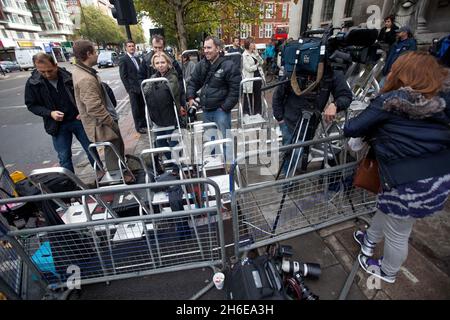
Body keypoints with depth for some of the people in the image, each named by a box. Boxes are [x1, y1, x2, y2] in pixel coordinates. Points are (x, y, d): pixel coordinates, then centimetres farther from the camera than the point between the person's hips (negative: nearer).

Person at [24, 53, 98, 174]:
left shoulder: (69, 76, -7)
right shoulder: (32, 83, -5)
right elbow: (31, 105, 2)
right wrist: (50, 113, -16)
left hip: (78, 120, 0)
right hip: (57, 125, 0)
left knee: (91, 149, 10)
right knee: (64, 157, 6)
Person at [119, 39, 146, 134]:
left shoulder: (137, 59, 16)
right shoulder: (123, 59, -3)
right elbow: (123, 76, -7)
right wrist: (129, 89, -13)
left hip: (141, 87, 6)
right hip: (133, 88, -5)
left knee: (143, 107, 8)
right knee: (136, 108, 2)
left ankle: (144, 123, 21)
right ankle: (139, 126, 11)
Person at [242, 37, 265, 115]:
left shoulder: (255, 53, 11)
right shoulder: (244, 56, -10)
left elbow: (262, 62, 1)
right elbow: (249, 68, -17)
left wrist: (257, 53, -8)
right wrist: (257, 65, -3)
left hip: (258, 77, 6)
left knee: (258, 96, 12)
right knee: (248, 97, 4)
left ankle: (257, 112, 24)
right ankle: (246, 112, 17)